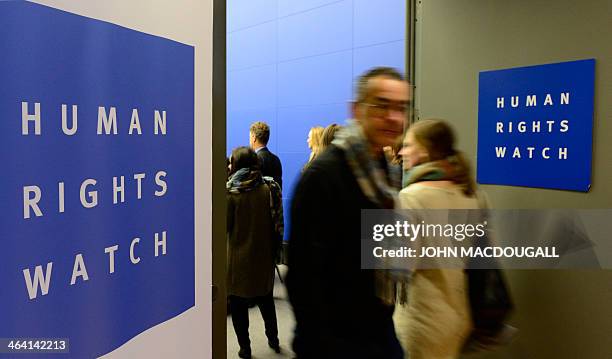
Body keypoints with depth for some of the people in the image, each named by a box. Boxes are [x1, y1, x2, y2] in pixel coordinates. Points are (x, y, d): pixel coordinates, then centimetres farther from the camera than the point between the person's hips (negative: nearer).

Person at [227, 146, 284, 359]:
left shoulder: (230, 191, -14)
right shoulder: (269, 187, -4)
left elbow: (225, 225, -9)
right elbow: (277, 220, -3)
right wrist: (274, 246, 8)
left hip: (238, 255, -4)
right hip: (264, 253, 4)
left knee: (238, 302, 11)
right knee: (265, 298, 22)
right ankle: (273, 338, 33)